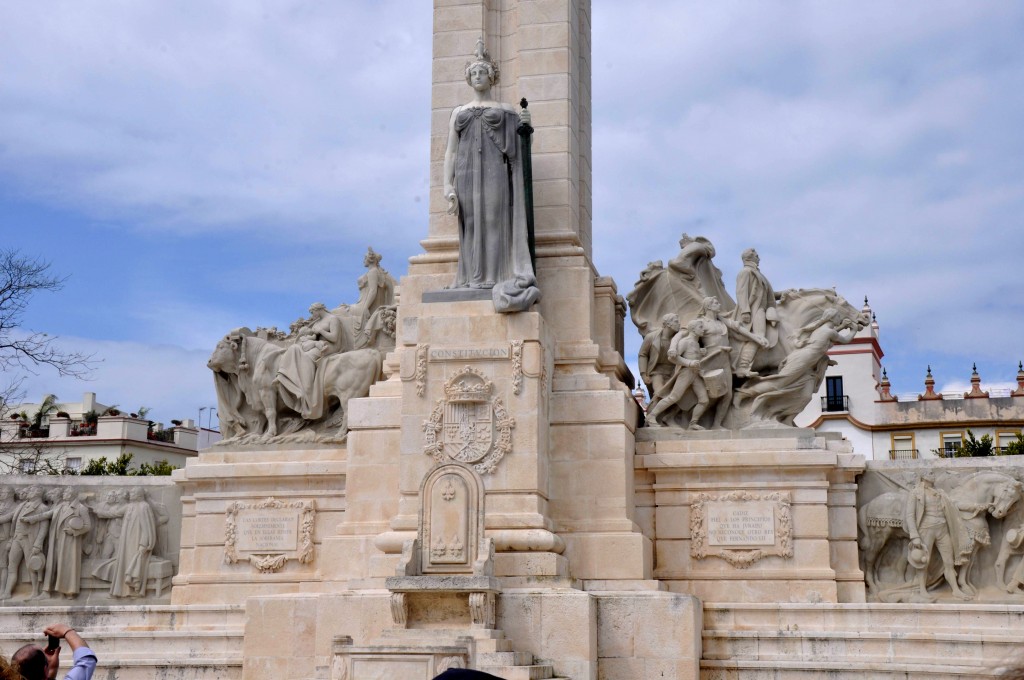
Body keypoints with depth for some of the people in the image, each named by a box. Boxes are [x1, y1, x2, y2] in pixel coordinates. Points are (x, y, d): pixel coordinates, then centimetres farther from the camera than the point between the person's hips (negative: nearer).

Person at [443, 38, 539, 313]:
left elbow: (518, 147, 14)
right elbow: (450, 152, 12)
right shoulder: (458, 112, 18)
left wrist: (525, 126, -6)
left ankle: (497, 287, -18)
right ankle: (472, 287, -7)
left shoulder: (505, 110, 14)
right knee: (471, 231, -4)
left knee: (495, 226, -13)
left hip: (495, 171, -2)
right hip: (466, 174, 2)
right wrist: (448, 187, -1)